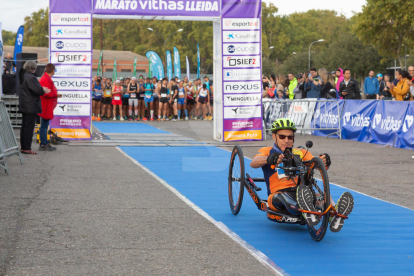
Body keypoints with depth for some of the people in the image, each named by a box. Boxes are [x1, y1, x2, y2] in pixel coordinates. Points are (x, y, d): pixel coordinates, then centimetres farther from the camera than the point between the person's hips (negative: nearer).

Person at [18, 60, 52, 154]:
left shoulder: (23, 76, 10)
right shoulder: (31, 77, -20)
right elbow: (38, 90, -22)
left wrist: (42, 89, 7)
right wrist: (44, 90, 0)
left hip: (24, 106, 10)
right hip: (31, 107, -10)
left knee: (24, 126, 15)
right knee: (29, 127, -5)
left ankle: (23, 147, 21)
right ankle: (27, 148, -2)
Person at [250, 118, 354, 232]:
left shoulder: (301, 153, 24)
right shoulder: (267, 151, 16)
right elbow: (253, 163, -8)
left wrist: (324, 161, -22)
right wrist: (269, 159, -32)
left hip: (300, 194, 3)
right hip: (277, 195, -3)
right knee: (284, 196, -38)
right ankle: (307, 213, -69)